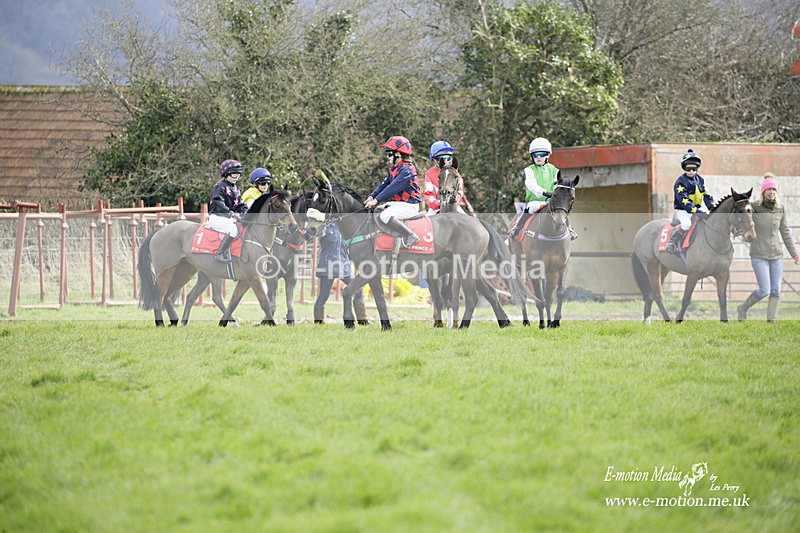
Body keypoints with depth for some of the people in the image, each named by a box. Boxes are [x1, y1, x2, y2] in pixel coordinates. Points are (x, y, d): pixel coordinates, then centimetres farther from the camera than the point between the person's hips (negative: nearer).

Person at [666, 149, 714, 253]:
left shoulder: (700, 180, 11)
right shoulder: (681, 181, -12)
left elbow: (707, 196, 11)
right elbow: (683, 200, -22)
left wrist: (712, 209, -6)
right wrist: (695, 210, -32)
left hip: (696, 211, 7)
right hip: (682, 212, -7)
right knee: (686, 224, -38)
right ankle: (672, 242, -17)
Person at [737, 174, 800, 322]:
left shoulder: (780, 210, 6)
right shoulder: (754, 208, -7)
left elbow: (786, 233, 11)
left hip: (777, 255, 4)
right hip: (759, 256, -4)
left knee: (776, 291, 1)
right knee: (764, 290, -10)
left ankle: (771, 320, 8)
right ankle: (743, 308, 13)